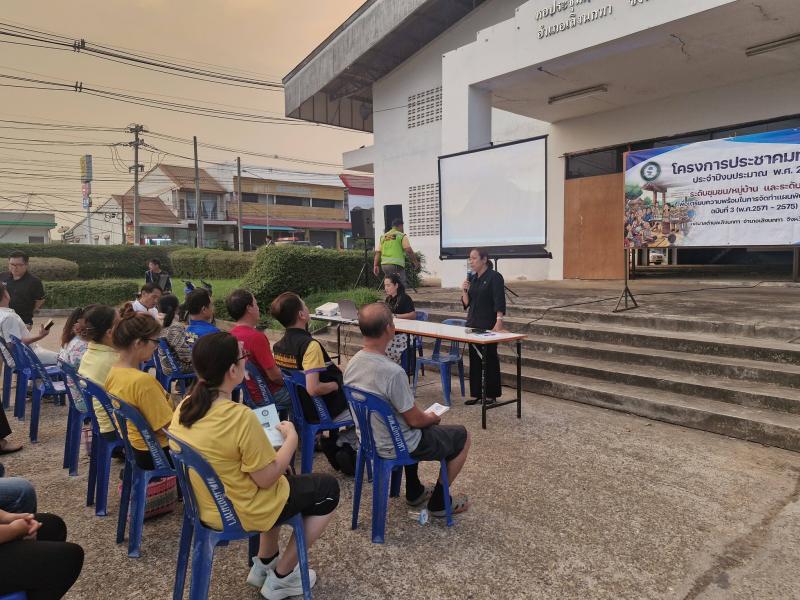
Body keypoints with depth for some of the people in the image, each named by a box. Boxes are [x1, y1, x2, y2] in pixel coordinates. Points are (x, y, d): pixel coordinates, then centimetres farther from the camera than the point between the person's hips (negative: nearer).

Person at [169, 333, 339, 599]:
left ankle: (264, 564, 36)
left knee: (281, 475, 32)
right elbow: (266, 479, -23)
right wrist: (291, 438, -10)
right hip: (242, 512, -8)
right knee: (328, 488, 10)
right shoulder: (241, 416, -32)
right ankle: (281, 577, 18)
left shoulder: (184, 408, -8)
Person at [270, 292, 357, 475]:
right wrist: (336, 384, -14)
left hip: (297, 406, 8)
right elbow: (313, 389, -34)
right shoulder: (310, 345, -27)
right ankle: (343, 445, 3)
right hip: (321, 411, -7)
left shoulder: (278, 345, -3)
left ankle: (333, 441, 20)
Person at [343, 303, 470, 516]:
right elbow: (414, 420, -22)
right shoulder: (393, 372, -33)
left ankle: (414, 492, 41)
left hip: (369, 438, 8)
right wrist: (432, 418, 2)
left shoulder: (352, 364, -8)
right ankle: (439, 502, 24)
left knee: (415, 432, 37)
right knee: (463, 436, 12)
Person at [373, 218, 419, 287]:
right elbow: (409, 250, -8)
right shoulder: (402, 236, 1)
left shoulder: (383, 237, 17)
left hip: (384, 264, 6)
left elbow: (377, 252, 11)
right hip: (396, 264, -6)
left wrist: (376, 266, 10)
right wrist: (415, 261, 1)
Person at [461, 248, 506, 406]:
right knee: (474, 359, 9)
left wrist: (499, 323, -24)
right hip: (473, 324, 7)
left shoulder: (494, 277, -8)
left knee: (489, 359, 2)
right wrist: (464, 291, -5)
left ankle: (491, 395, 13)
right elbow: (466, 304, 13)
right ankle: (476, 393, 18)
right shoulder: (471, 278, 11)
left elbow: (499, 302, -15)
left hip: (489, 325, -6)